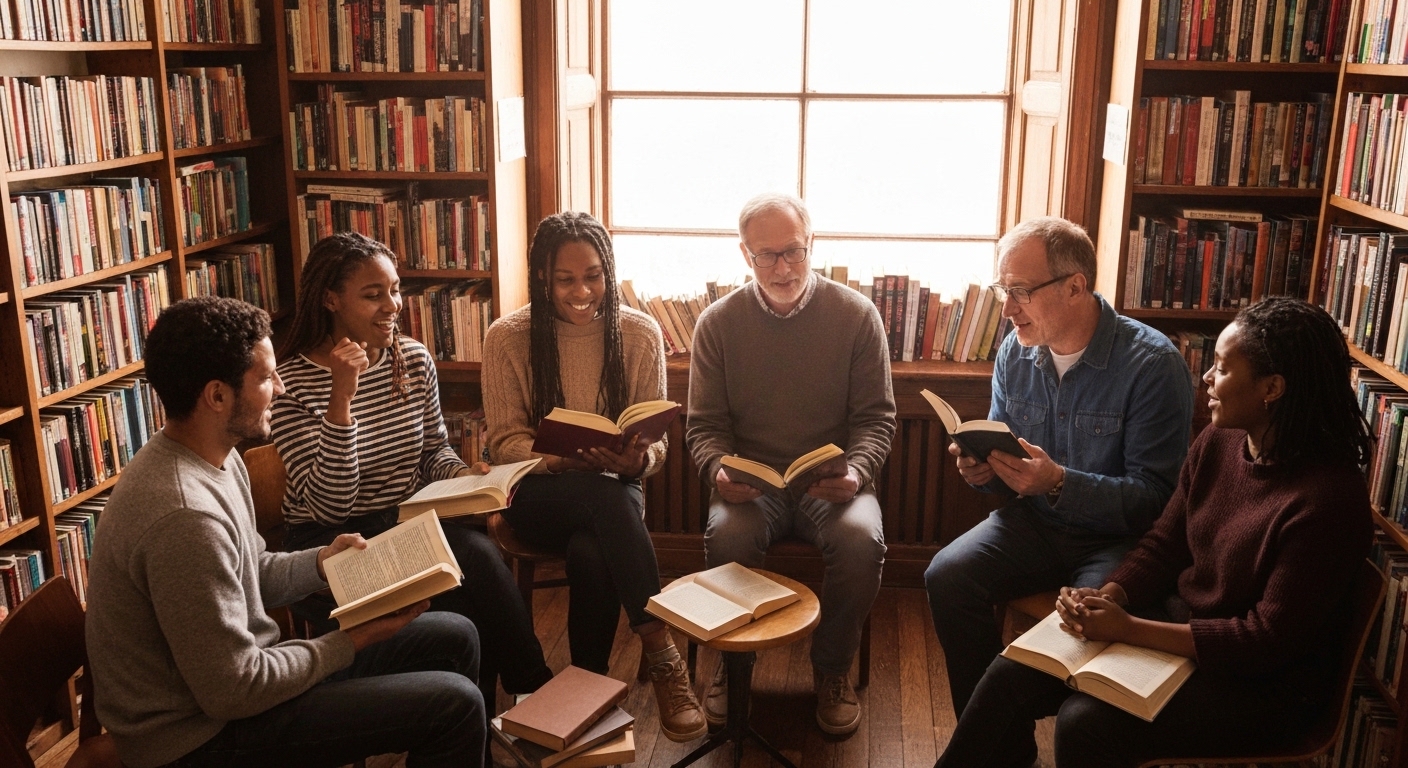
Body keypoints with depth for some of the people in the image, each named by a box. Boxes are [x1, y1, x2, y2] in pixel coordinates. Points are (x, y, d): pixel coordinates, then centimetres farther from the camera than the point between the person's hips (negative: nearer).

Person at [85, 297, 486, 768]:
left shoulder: (215, 459, 1)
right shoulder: (185, 517, -30)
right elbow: (232, 692, -26)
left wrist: (322, 562, -4)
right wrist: (354, 641, -15)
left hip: (232, 673, 9)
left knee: (454, 638, 10)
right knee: (455, 704, -13)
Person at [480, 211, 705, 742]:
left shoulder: (640, 334, -3)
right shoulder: (507, 338, -5)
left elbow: (656, 441, -1)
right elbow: (505, 442, -3)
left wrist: (638, 459, -26)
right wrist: (557, 459, -25)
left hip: (613, 491, 1)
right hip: (539, 492, -1)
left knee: (590, 553, -35)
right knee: (603, 495, -36)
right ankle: (662, 655, -32)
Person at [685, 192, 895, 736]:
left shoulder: (857, 315, -1)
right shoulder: (717, 323, 1)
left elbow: (876, 416, 2)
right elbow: (704, 424, 4)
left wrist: (855, 472, -17)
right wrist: (718, 470, -18)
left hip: (831, 482, 0)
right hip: (751, 482, 0)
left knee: (861, 541, -31)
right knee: (726, 536, -32)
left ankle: (832, 669, -1)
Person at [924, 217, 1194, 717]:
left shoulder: (1153, 365, -16)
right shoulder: (1015, 352, 2)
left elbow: (1155, 496, -18)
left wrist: (1059, 483, -32)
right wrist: (984, 469, -12)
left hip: (1115, 536, -5)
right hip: (1032, 523, 5)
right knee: (947, 576, -20)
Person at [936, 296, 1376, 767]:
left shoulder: (1328, 500, -24)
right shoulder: (1217, 443, -1)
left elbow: (1270, 640, -23)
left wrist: (1127, 628, -24)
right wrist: (1106, 598, -13)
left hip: (1261, 683, -7)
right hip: (1179, 620, 7)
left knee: (1085, 722, -26)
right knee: (1011, 675, -6)